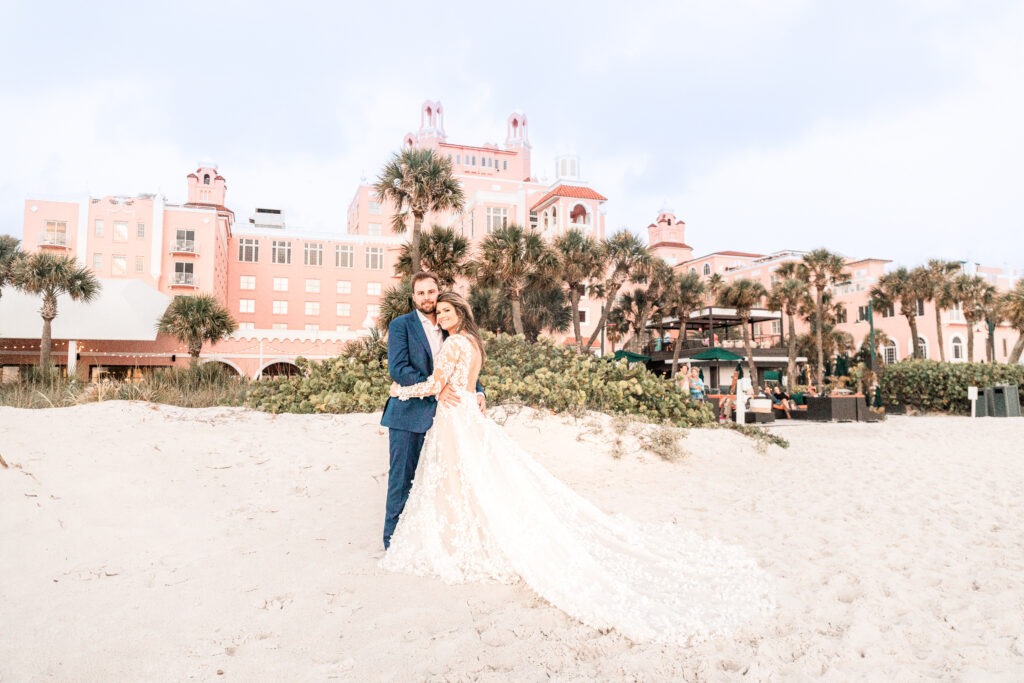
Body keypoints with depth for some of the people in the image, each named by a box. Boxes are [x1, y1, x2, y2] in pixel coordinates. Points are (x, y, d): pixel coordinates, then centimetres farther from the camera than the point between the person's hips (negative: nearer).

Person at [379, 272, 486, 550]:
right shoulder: (400, 325, -2)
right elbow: (397, 369, -14)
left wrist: (478, 392, -2)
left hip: (439, 417, 5)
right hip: (408, 415, -4)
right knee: (402, 478, 2)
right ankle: (393, 538, 16)